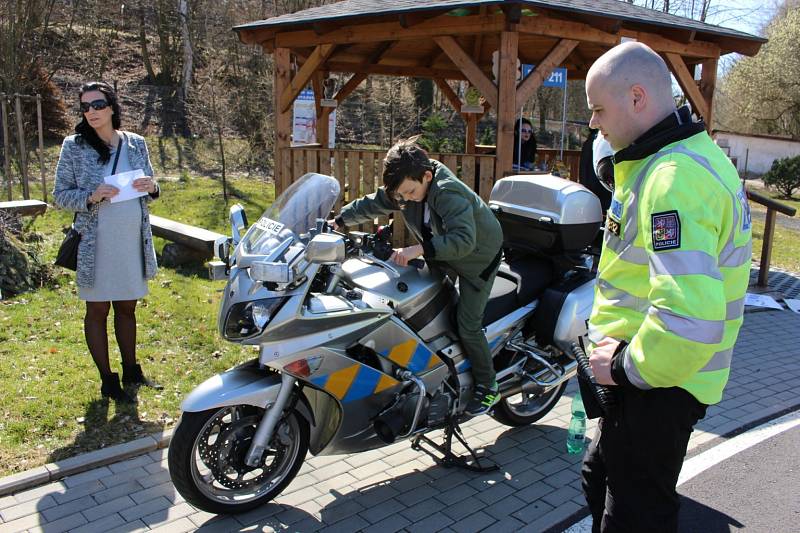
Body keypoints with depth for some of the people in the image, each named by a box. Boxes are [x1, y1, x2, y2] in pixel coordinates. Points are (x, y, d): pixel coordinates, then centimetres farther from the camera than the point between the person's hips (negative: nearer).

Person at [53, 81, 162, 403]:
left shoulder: (136, 144, 5)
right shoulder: (74, 147, -3)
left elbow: (149, 189, 15)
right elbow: (60, 195, -2)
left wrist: (151, 188, -9)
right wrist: (91, 198, -20)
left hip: (132, 241, 3)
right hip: (95, 244, -3)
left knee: (127, 307, 14)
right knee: (97, 310, 6)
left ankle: (131, 371, 26)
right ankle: (108, 381, 16)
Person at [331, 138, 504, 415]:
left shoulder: (449, 194, -37)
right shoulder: (406, 187, -13)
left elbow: (464, 239, -48)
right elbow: (372, 204, 2)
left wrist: (418, 249, -54)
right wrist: (338, 221, 0)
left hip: (478, 257, -8)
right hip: (442, 255, 8)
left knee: (467, 325, -9)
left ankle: (488, 387, 9)